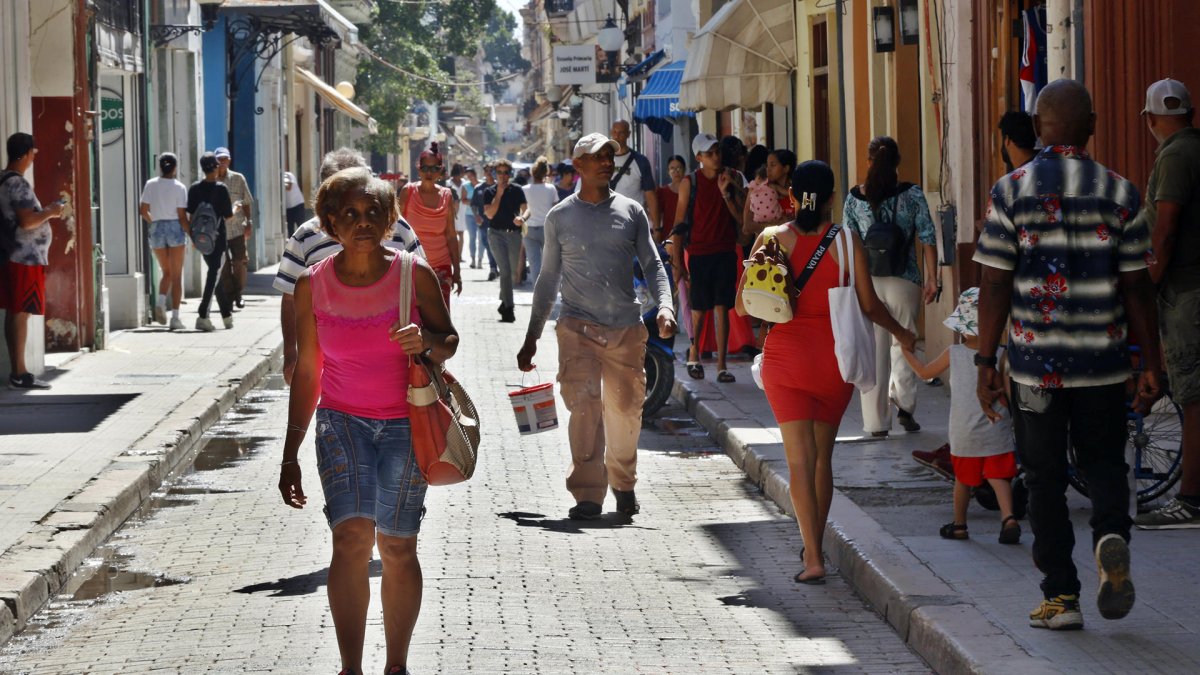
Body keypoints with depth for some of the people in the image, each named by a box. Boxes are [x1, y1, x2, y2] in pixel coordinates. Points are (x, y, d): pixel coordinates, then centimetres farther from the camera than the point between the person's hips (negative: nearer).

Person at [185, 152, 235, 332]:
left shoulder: (194, 188, 2)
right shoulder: (221, 188, -11)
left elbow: (190, 216, 2)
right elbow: (228, 215, -8)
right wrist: (235, 208, 14)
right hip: (218, 237, -5)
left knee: (214, 274, 17)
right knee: (214, 276, -6)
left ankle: (227, 315, 24)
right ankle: (203, 316, -18)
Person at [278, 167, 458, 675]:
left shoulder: (415, 274, -5)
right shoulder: (313, 285, -1)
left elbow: (449, 341, 6)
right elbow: (307, 371, 6)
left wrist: (427, 342, -20)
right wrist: (290, 456, 7)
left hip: (407, 423, 0)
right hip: (342, 420, 0)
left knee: (397, 546, 2)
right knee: (352, 535, -17)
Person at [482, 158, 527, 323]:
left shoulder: (517, 191, 6)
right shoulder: (489, 191, 2)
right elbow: (490, 214, -9)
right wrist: (499, 194, -11)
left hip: (514, 233, 3)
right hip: (496, 233, -3)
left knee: (514, 272, 11)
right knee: (505, 270, -13)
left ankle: (504, 302, 34)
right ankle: (508, 308, -14)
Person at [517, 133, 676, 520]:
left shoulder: (631, 213, 9)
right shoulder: (560, 217, 7)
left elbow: (652, 265, 7)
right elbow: (548, 279, 12)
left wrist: (664, 306, -13)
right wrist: (532, 336, 10)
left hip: (626, 327, 2)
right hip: (578, 327, -2)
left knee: (626, 409, 6)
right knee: (584, 407, -15)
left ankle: (623, 484, 28)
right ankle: (588, 494, -13)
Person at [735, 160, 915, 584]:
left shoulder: (772, 239, -4)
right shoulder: (846, 241, -4)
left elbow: (743, 305, -4)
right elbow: (868, 305, 1)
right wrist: (900, 333, 16)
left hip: (786, 354, -1)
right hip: (834, 355, 1)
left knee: (801, 458, -2)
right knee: (823, 456, 16)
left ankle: (813, 557, -12)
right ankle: (816, 544, 26)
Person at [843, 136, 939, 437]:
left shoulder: (854, 199, 0)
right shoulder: (912, 194, -3)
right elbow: (927, 238, -5)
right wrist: (932, 279, 1)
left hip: (867, 283, 0)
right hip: (905, 282, 0)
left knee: (874, 352, 5)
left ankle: (877, 422, 6)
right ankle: (905, 404, 6)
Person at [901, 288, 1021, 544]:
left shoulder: (953, 354, -4)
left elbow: (925, 372, 12)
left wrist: (907, 351, 25)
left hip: (964, 434, 1)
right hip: (997, 434, -1)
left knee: (963, 480, 16)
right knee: (999, 476, -2)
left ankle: (959, 525, 28)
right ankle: (1008, 517, -23)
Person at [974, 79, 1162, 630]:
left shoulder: (1010, 192, -5)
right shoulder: (1119, 194, -1)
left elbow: (995, 285, -6)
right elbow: (1137, 287, 0)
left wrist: (985, 364, -1)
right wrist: (1150, 365, 6)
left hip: (1036, 362, -1)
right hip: (1103, 361, 1)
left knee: (1045, 476, 8)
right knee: (1103, 460, 17)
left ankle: (1061, 596, 8)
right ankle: (1112, 534, -12)